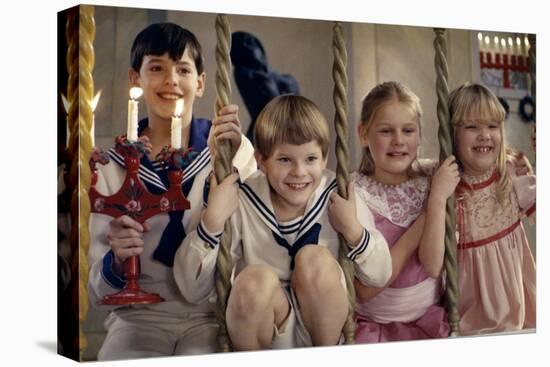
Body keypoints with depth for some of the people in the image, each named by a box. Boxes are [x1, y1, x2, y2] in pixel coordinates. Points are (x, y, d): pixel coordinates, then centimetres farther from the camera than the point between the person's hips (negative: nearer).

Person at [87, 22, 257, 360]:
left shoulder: (234, 147, 2)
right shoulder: (112, 165, 4)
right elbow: (100, 290, 3)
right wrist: (117, 260, -20)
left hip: (211, 312, -1)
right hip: (141, 314, 1)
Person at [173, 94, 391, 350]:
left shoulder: (338, 197, -7)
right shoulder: (241, 203, -11)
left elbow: (380, 277, 1)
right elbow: (192, 291, -13)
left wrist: (352, 228, -17)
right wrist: (212, 221, -25)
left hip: (323, 328, 1)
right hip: (262, 335, -1)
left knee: (315, 259, -24)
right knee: (256, 279, -30)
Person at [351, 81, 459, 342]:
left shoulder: (429, 178, -3)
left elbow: (433, 266, -11)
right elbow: (365, 290, -17)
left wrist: (438, 199, -20)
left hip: (429, 319, 3)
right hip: (371, 324, -3)